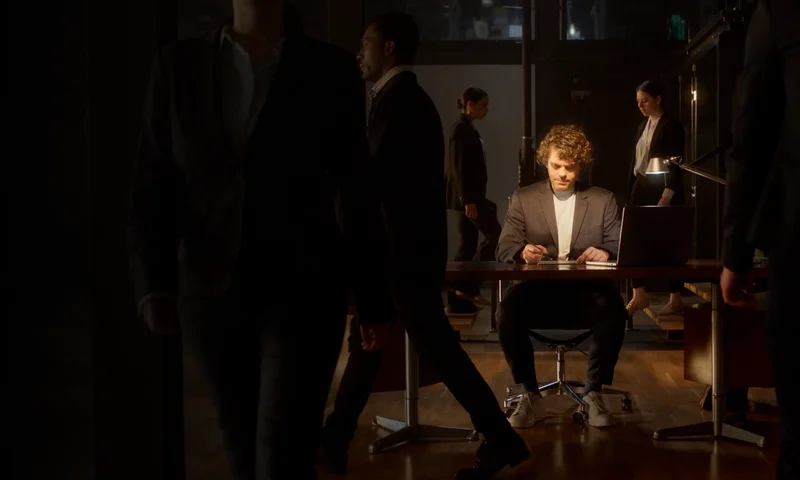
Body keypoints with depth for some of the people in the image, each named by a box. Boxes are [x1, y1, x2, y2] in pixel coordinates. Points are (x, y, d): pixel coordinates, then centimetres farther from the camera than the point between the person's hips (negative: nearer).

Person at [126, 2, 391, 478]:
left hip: (301, 288, -3)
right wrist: (153, 283, -9)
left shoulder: (330, 69, -3)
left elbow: (356, 189, 1)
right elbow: (153, 183, 1)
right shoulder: (180, 65, 2)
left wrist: (372, 299, 3)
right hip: (210, 289, 3)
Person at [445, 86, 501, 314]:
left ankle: (457, 298, 8)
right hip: (466, 195, -10)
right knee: (494, 233, -8)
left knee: (467, 245, 8)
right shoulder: (462, 128, -13)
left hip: (469, 194, 10)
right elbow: (460, 167, -19)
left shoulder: (469, 129, 16)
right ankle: (470, 286, -6)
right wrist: (468, 200, -23)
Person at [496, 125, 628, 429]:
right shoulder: (523, 199, 12)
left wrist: (606, 254, -19)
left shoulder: (603, 200, 14)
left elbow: (618, 248, 6)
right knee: (508, 311, -34)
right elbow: (504, 249, 3)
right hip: (538, 289, 0)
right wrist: (522, 252, -22)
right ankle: (530, 397, -16)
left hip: (586, 291, 0)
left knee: (613, 312, -34)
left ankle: (593, 394, -15)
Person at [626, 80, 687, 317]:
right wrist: (632, 191, 11)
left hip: (662, 191, -7)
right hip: (641, 189, 8)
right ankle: (639, 295, 10)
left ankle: (676, 300, 8)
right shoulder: (643, 125, 13)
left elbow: (675, 164, -16)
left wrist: (667, 196, -23)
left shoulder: (672, 126, -10)